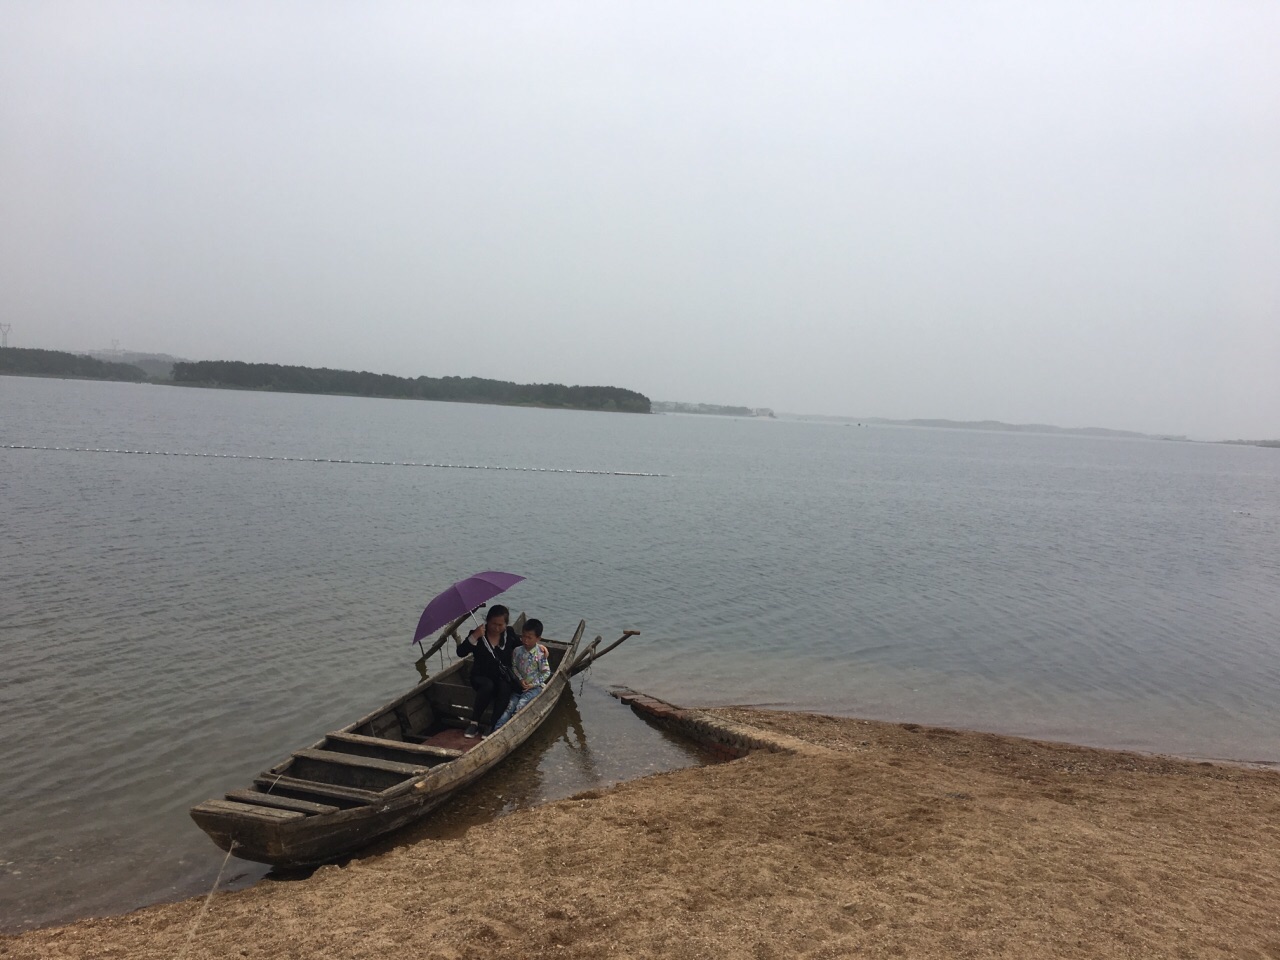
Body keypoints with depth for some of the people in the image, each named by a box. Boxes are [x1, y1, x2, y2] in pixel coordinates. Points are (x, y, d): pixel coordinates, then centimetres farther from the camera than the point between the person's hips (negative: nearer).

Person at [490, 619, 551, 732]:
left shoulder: (541, 654, -12)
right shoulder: (517, 651, 0)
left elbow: (546, 672, -9)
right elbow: (514, 667, 8)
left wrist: (533, 684, -13)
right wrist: (520, 679, -8)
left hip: (535, 686, -4)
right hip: (520, 685, 4)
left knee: (520, 704, -25)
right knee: (510, 706, -13)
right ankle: (496, 730, -23)